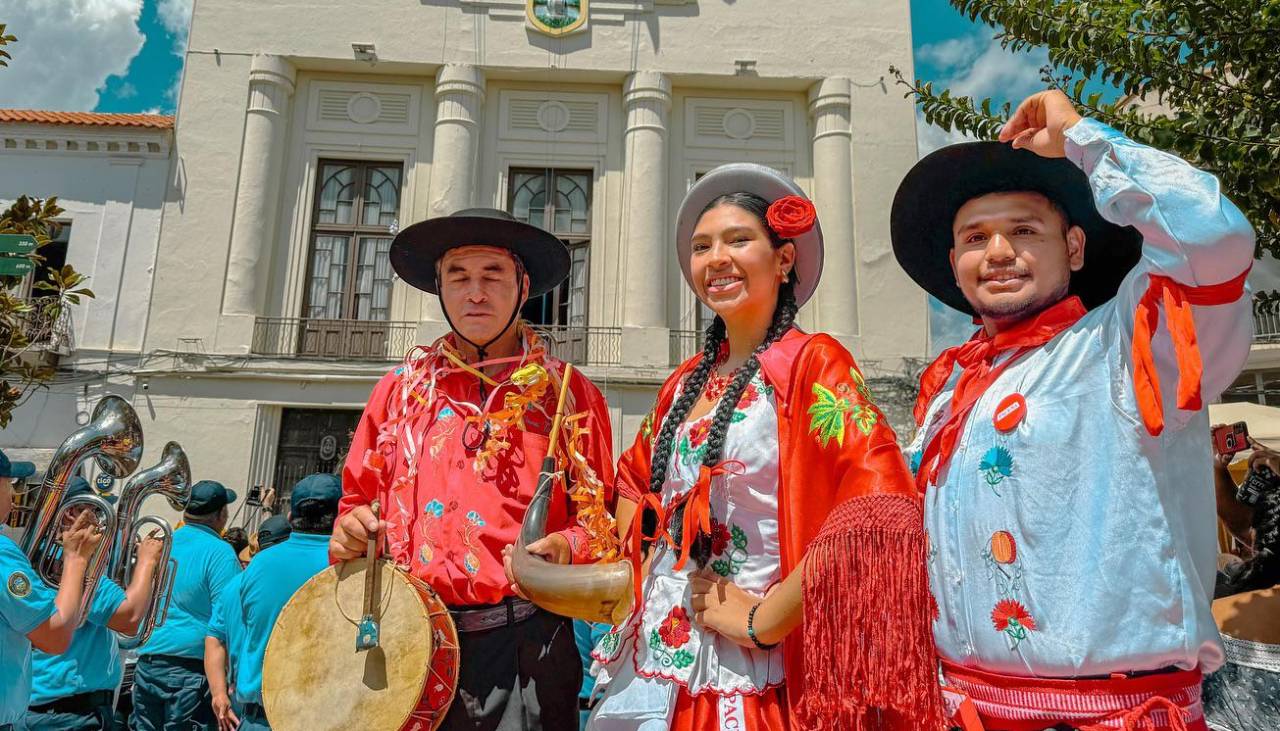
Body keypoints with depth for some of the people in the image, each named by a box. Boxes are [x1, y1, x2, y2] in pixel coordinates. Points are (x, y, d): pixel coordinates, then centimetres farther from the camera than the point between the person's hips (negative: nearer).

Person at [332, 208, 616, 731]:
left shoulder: (568, 393, 3)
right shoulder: (400, 390, 10)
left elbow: (601, 515, 3)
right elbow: (359, 498, 17)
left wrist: (567, 547, -17)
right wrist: (350, 535, -4)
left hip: (523, 645, -2)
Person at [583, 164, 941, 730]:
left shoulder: (813, 364, -13)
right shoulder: (686, 382, 5)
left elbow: (880, 515, -25)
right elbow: (633, 479, 20)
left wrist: (763, 619, -18)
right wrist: (641, 580, 6)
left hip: (750, 676, -6)